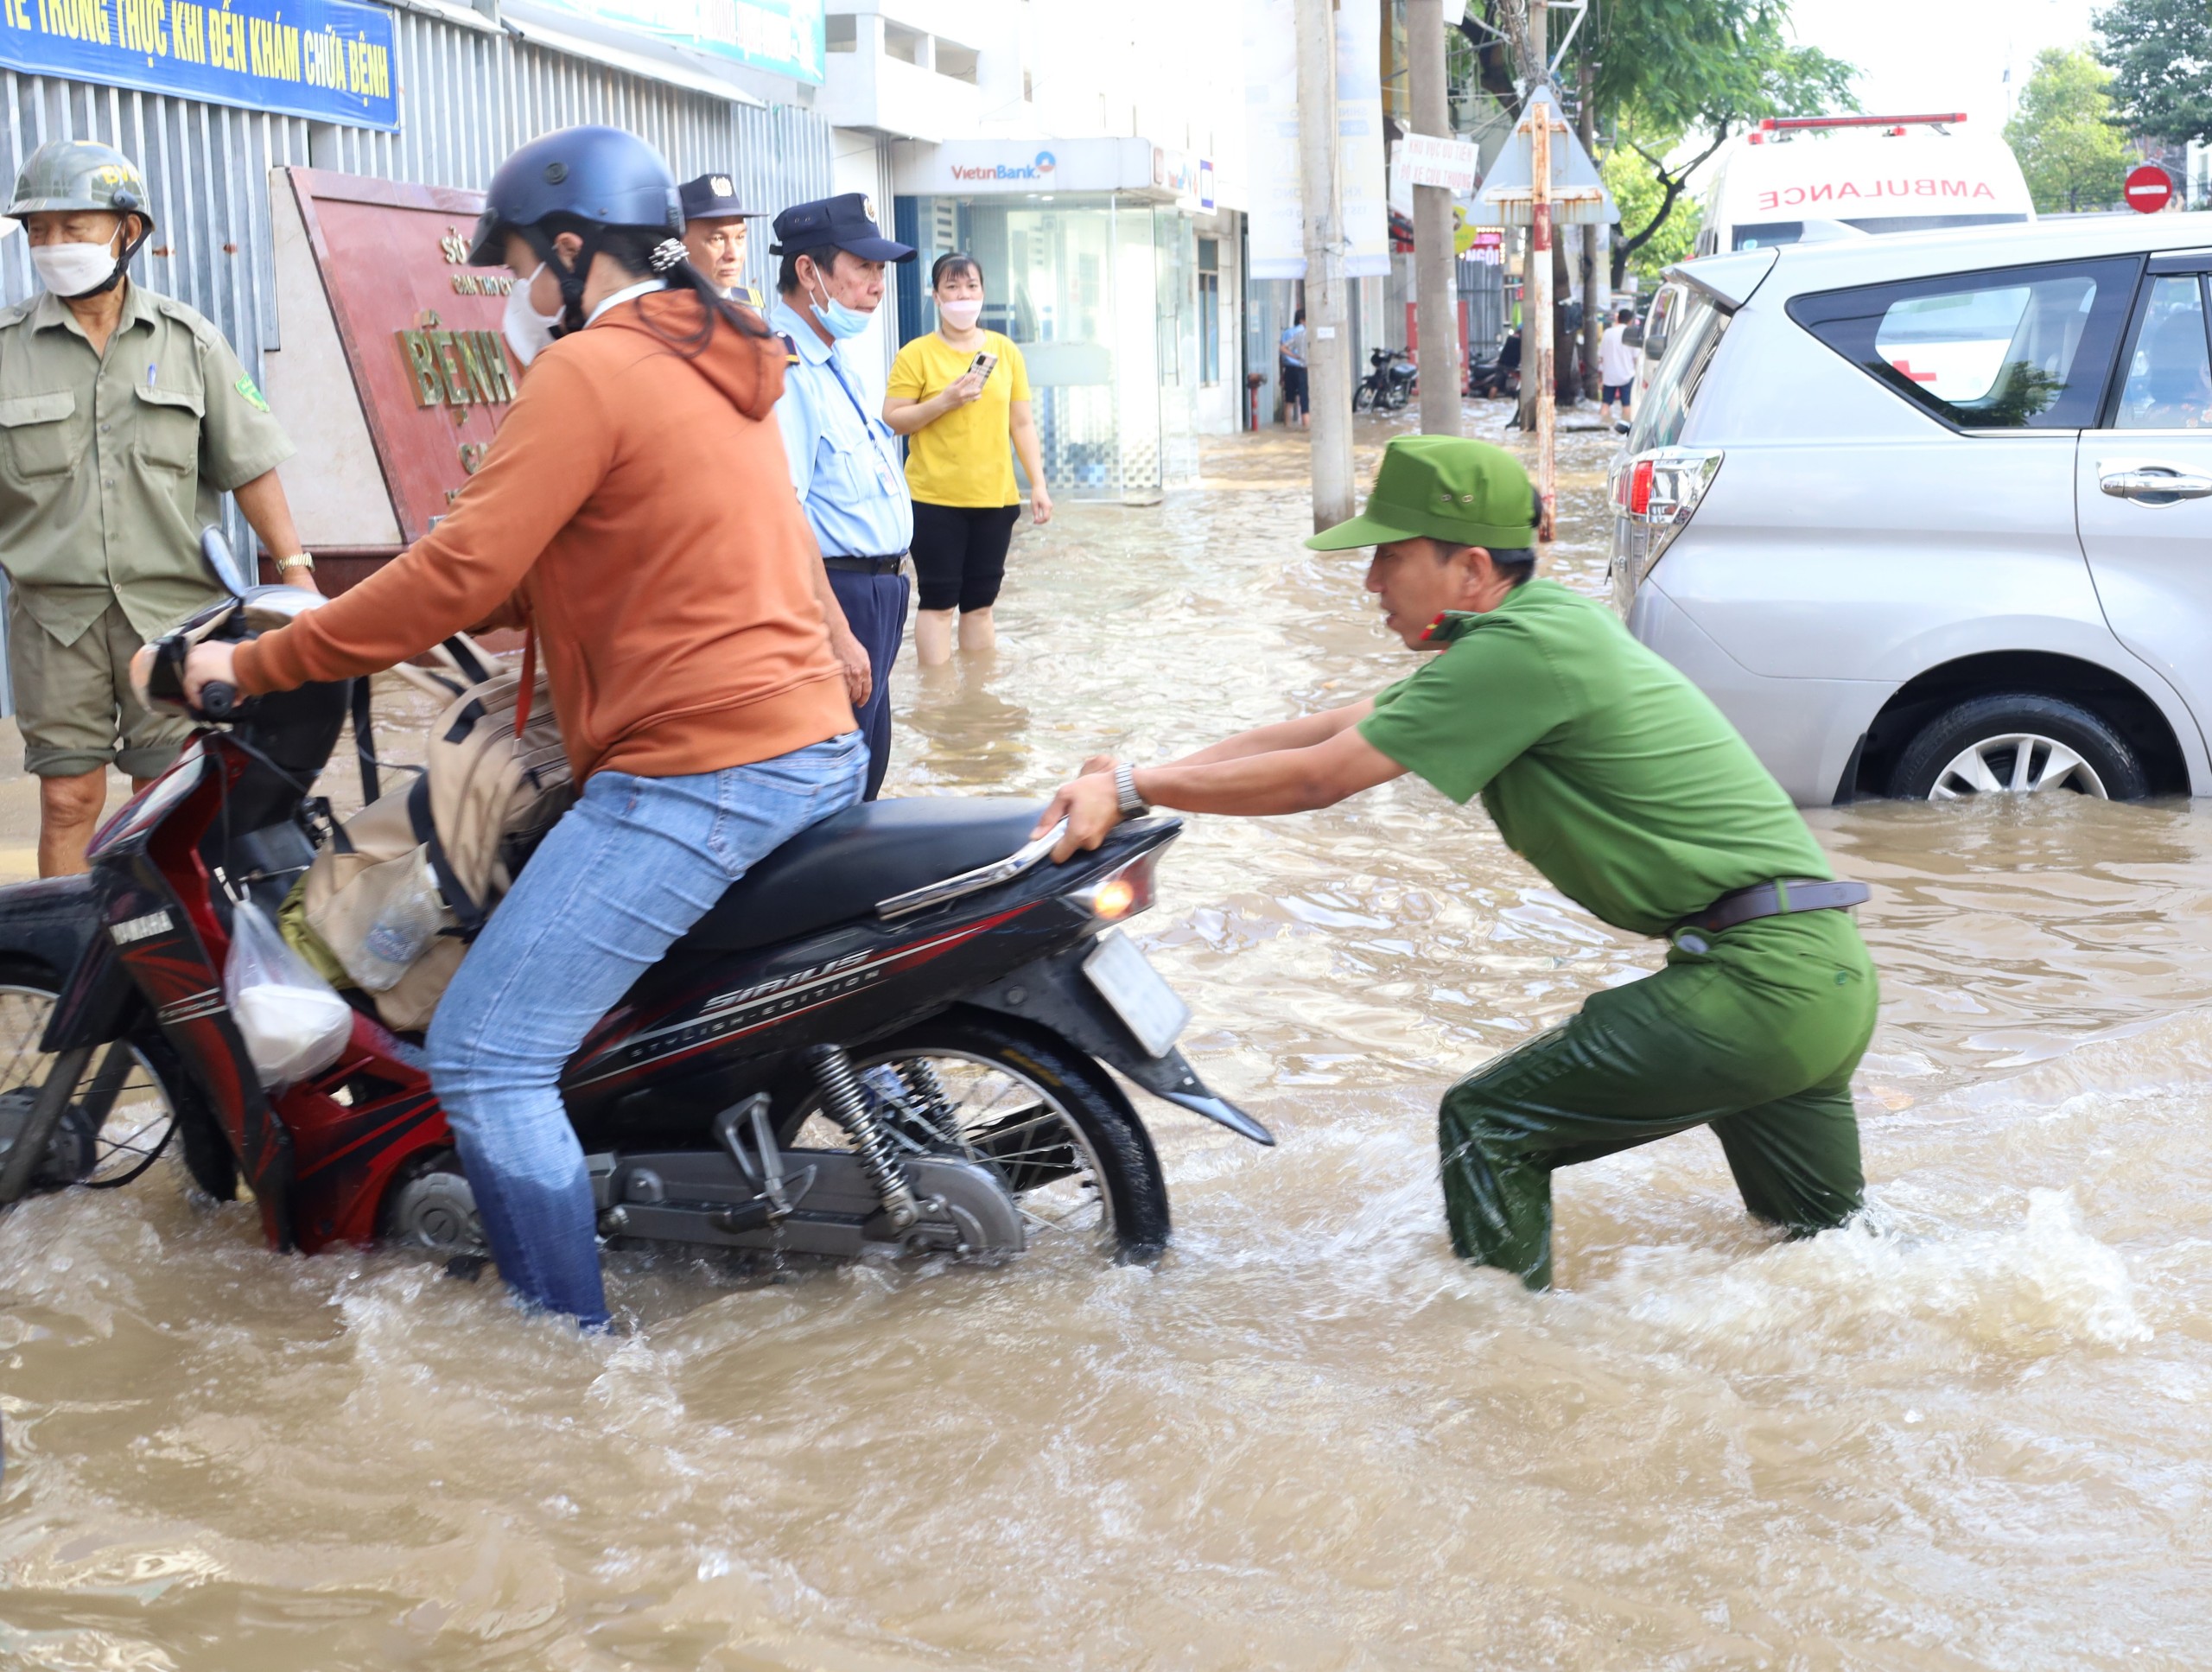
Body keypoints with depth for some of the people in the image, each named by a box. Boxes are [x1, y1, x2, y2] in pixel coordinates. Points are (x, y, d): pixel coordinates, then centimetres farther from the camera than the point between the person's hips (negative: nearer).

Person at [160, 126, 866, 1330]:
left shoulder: (588, 371, -10)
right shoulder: (716, 361, 19)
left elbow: (462, 572, -16)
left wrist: (258, 664, -7)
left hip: (697, 769, -10)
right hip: (817, 747, 11)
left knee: (485, 1057, -8)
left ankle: (571, 1334, -4)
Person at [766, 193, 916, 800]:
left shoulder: (834, 357, 14)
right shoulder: (782, 365, -20)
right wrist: (837, 634, -29)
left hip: (876, 591, 11)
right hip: (835, 597, -10)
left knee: (864, 778, 17)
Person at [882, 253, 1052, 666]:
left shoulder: (1005, 351, 8)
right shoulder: (916, 354, -3)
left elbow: (1022, 423, 10)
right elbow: (891, 420, -6)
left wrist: (1038, 484, 5)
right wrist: (944, 401, -17)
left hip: (995, 497, 4)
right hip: (935, 499, -3)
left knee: (980, 603, 10)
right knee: (939, 601, -1)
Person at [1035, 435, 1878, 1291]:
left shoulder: (1527, 646, -18)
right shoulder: (1540, 627, 12)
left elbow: (1318, 777, -16)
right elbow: (1329, 728, 13)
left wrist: (1132, 788, -7)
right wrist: (1140, 782, 7)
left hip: (1760, 981, -10)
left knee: (1487, 1126, -3)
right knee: (1823, 1242, 23)